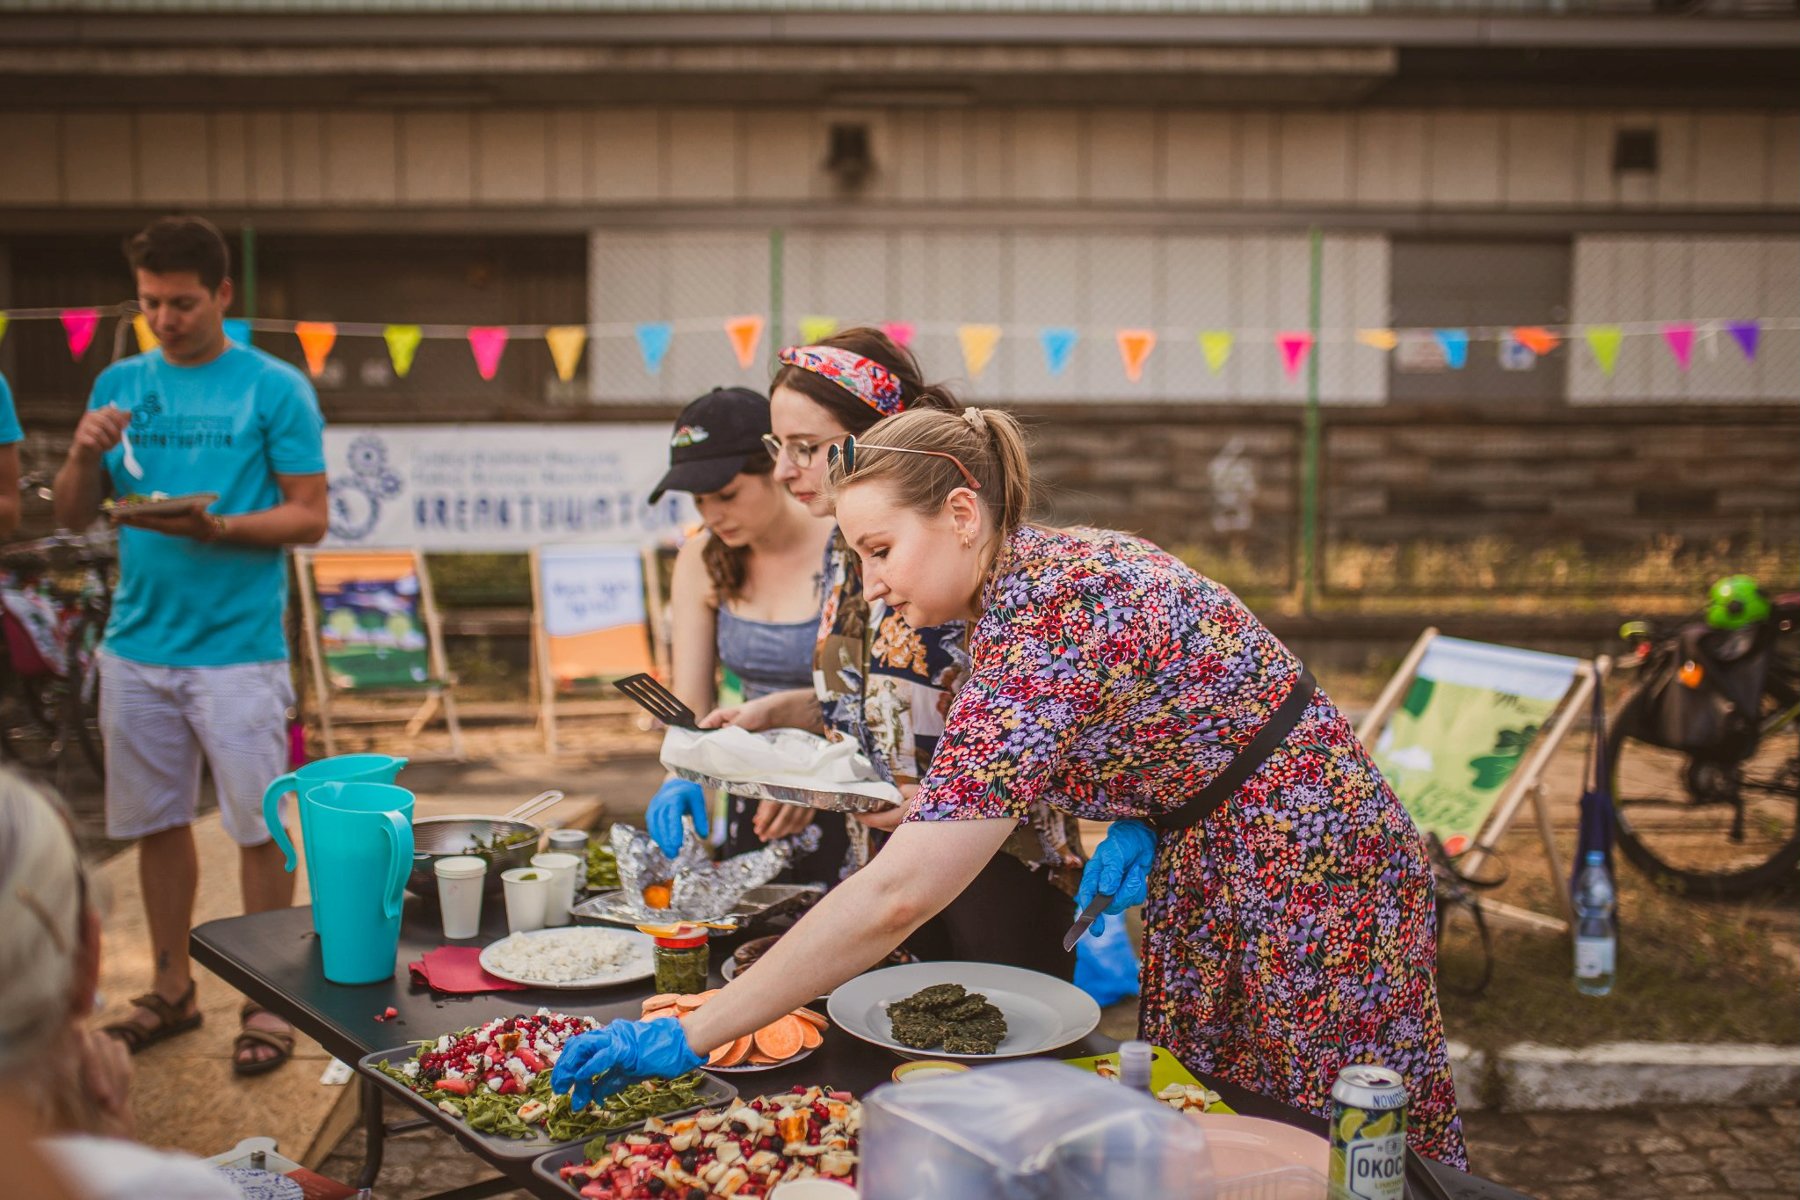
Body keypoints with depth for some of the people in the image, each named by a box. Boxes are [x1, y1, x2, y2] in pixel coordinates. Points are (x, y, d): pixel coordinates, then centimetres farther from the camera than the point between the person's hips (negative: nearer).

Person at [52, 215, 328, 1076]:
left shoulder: (276, 389, -2)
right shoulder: (120, 384, 11)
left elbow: (309, 519, -5)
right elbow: (73, 517, 12)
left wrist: (218, 527, -20)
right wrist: (84, 456, -8)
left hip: (237, 648, -4)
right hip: (137, 642, 5)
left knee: (256, 828, 1)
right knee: (156, 824, 13)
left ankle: (270, 1002, 13)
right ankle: (172, 990, 27)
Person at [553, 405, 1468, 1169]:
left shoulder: (1041, 625, -31)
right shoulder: (1051, 563, -1)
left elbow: (898, 895, -37)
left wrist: (690, 1037, -33)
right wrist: (1135, 832, -4)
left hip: (1303, 869, -9)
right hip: (1216, 859, 9)